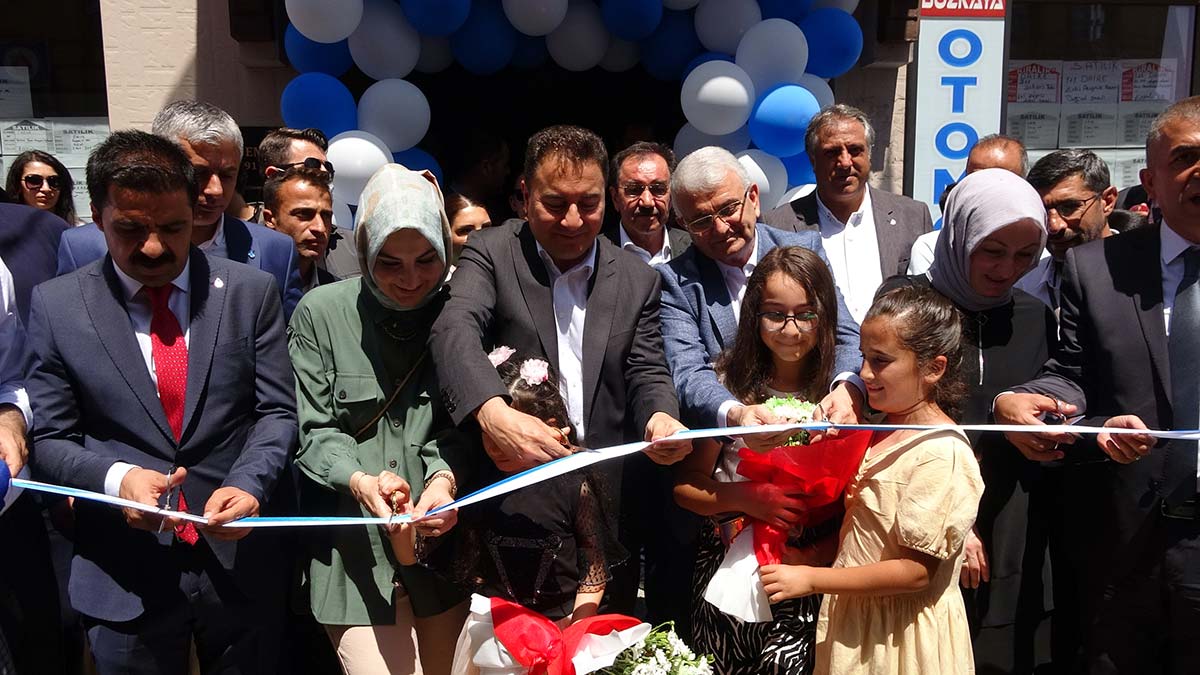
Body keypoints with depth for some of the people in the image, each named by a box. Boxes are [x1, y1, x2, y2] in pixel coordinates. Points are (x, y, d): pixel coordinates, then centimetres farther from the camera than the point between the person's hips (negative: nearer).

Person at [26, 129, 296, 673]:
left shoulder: (251, 292, -1)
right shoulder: (57, 305, -1)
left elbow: (276, 412, -1)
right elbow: (50, 439, 1)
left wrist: (248, 482, -19)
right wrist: (116, 478, -18)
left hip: (240, 562, 1)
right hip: (123, 580, 0)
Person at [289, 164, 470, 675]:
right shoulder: (321, 312, -4)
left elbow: (458, 424, 0)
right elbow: (314, 430, -3)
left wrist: (444, 475, -20)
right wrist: (357, 480, -22)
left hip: (444, 543, 2)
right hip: (358, 555, -2)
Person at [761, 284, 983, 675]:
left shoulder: (941, 453, -22)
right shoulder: (885, 426, 3)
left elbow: (916, 570, -23)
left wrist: (810, 579, -21)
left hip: (898, 633, -7)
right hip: (853, 613, 7)